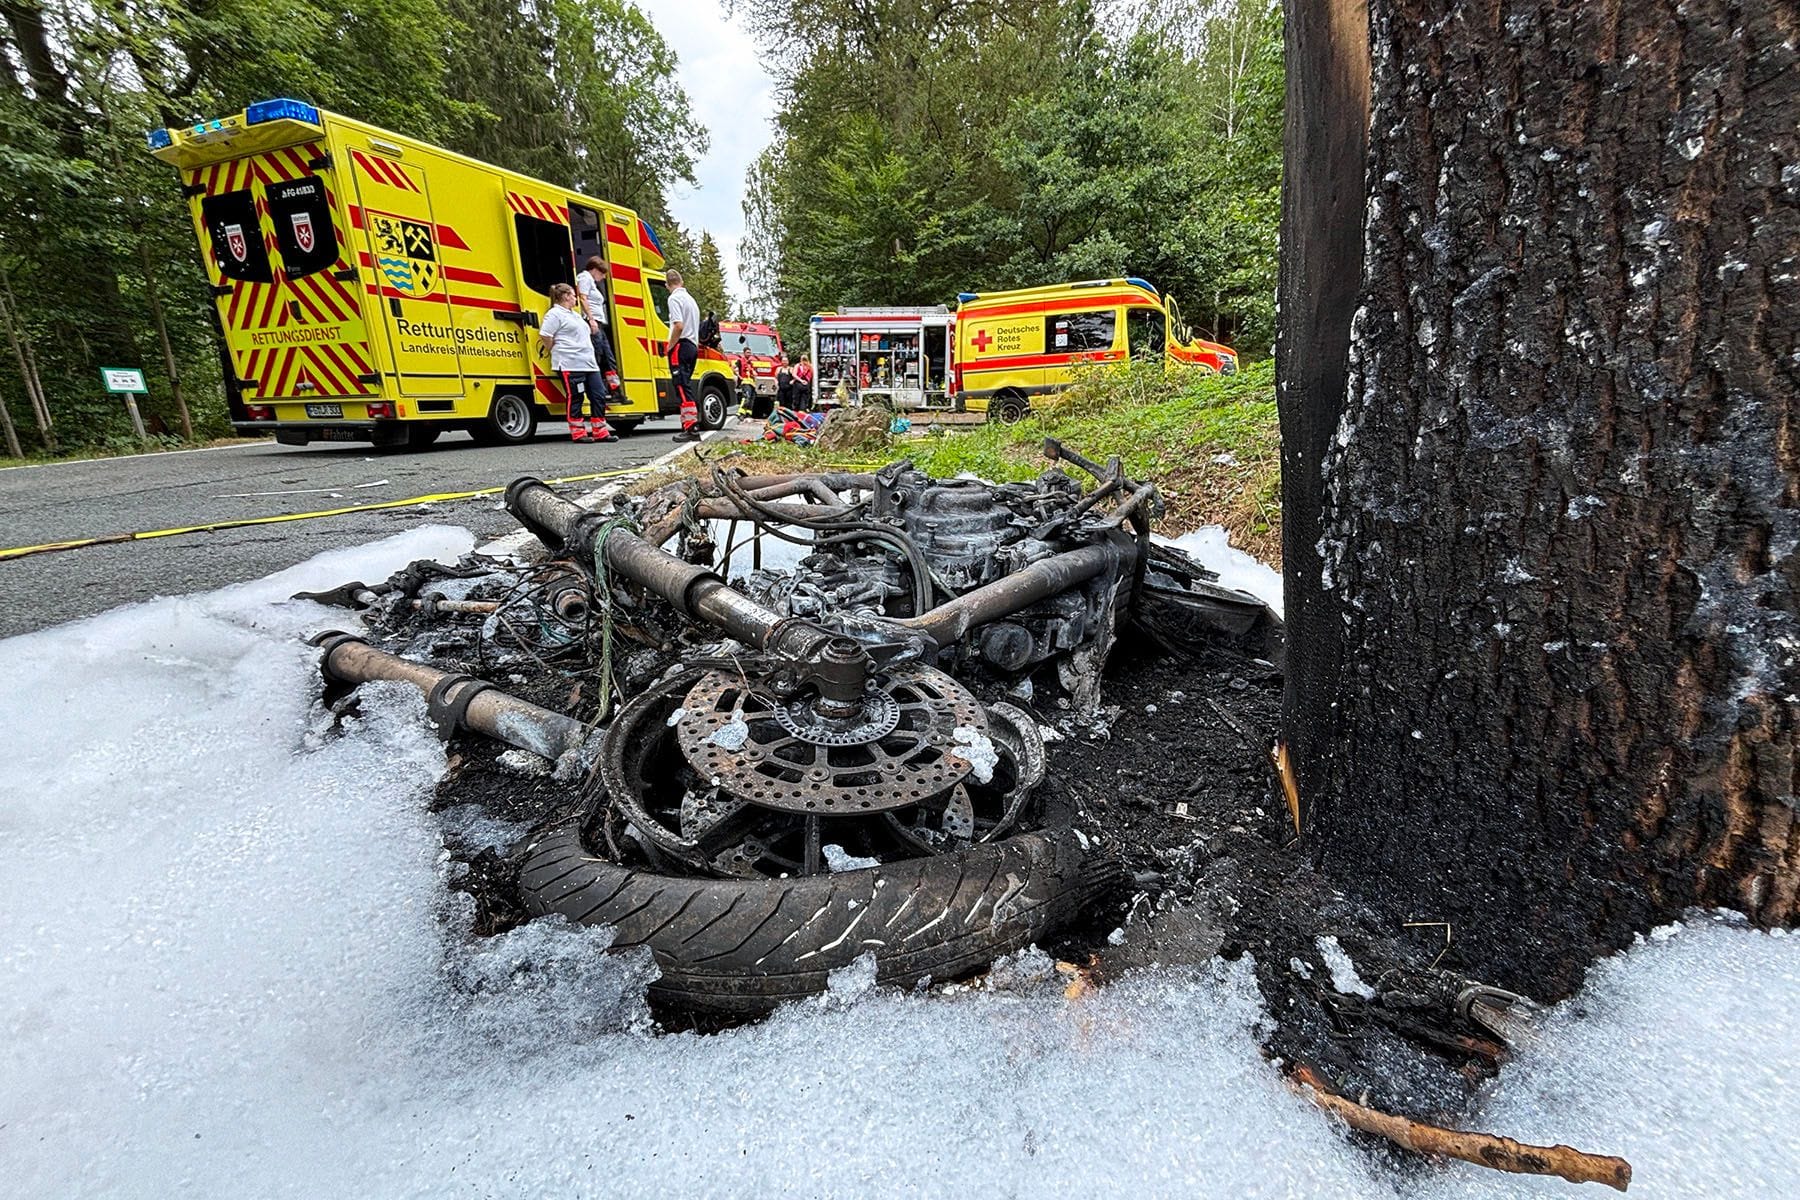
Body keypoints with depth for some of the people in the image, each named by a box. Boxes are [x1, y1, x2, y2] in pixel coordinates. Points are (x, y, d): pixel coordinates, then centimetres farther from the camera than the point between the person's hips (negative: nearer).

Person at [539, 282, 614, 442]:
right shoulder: (555, 314, -5)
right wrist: (556, 352, -5)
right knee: (576, 398, -5)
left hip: (589, 363, 9)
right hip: (570, 364, -9)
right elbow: (545, 335, -13)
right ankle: (578, 433, 2)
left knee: (598, 396, 4)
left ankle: (600, 432, 8)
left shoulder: (575, 314, 24)